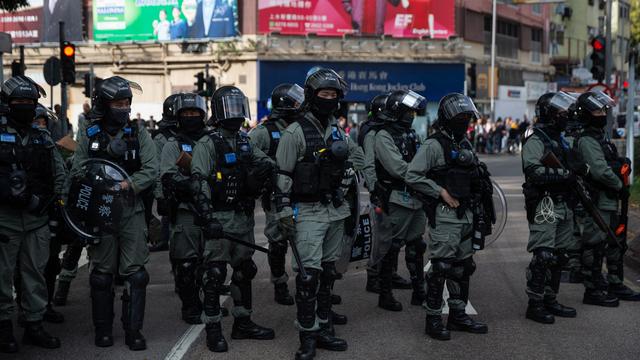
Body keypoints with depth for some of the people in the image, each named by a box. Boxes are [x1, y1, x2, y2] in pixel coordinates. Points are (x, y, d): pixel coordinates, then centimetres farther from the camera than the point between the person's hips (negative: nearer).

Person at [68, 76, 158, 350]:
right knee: (102, 272, 8)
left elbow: (151, 170, -5)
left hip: (132, 212, 0)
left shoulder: (139, 133, 2)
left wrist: (127, 184, -19)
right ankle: (103, 330, 19)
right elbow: (77, 172, 1)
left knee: (135, 273, -1)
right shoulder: (91, 136, 3)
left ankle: (133, 330, 7)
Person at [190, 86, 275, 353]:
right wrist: (208, 219, -23)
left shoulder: (246, 143, 14)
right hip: (219, 218, -7)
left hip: (244, 218, 7)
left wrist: (263, 166, -15)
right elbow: (199, 184, -14)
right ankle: (213, 329, 5)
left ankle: (243, 323, 26)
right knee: (214, 275, -3)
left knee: (244, 271, 14)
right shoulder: (207, 145, -8)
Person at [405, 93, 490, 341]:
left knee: (463, 266, 13)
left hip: (466, 215, 8)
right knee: (440, 267, -6)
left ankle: (458, 315, 23)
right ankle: (433, 319, 2)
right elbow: (412, 176, -17)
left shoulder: (465, 145, 15)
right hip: (444, 216, -8)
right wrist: (441, 192, -16)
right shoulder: (434, 145, -10)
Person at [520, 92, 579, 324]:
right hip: (544, 206, -9)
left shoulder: (560, 140, 20)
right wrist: (565, 173, -26)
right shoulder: (535, 141, -10)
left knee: (560, 256, 13)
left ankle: (550, 300, 22)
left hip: (563, 206, 9)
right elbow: (534, 171, -26)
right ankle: (534, 304, -3)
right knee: (543, 256, -9)